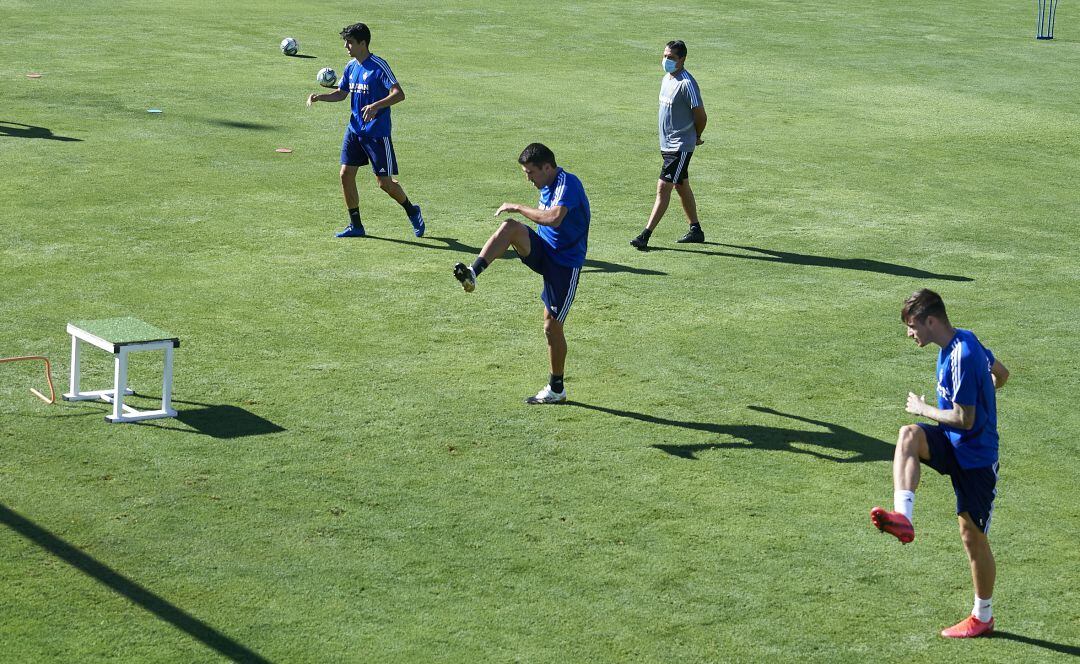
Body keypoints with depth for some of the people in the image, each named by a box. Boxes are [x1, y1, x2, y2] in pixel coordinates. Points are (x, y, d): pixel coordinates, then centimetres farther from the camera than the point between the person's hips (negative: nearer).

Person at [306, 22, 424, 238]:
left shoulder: (378, 66, -15)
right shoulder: (351, 67, 8)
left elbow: (399, 94, -21)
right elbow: (341, 93, 20)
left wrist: (376, 106, -35)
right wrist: (320, 97, 3)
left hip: (377, 133, -7)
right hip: (354, 130, 7)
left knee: (385, 182, -4)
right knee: (346, 174, 0)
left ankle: (412, 211, 22)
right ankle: (355, 226, 11)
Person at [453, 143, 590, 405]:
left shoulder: (567, 183, -20)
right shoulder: (547, 186, 10)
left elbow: (554, 218, -36)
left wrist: (518, 208, -27)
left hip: (565, 263, -8)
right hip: (543, 252, 8)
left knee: (552, 327, -3)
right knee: (509, 227, -21)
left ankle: (557, 389, 13)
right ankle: (473, 272, -35)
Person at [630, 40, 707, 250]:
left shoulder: (687, 84, -19)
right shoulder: (666, 79, 9)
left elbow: (701, 116, -16)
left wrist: (696, 137, 2)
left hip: (681, 147, -10)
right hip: (667, 144, 10)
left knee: (663, 188, -12)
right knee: (681, 187, 17)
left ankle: (645, 236, -14)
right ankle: (695, 231, 29)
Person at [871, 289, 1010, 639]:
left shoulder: (962, 358, -26)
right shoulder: (966, 340, 4)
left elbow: (964, 420, -25)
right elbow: (1001, 373, 20)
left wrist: (924, 409, -11)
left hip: (975, 457, -8)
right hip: (952, 444, 8)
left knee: (973, 537, 3)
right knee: (908, 435, -24)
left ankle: (982, 617, 21)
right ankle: (903, 517, -39)